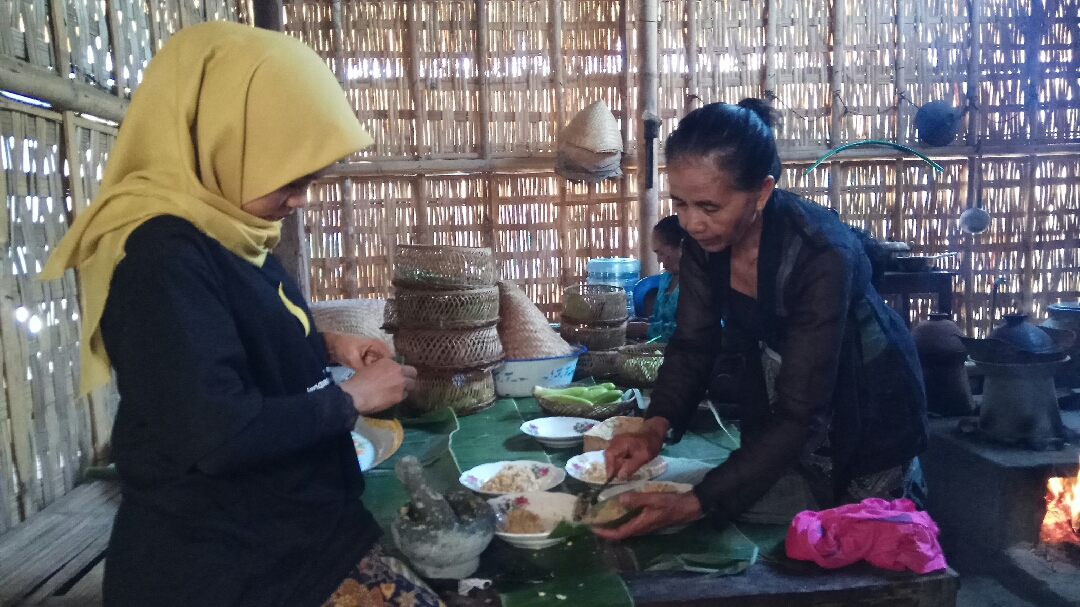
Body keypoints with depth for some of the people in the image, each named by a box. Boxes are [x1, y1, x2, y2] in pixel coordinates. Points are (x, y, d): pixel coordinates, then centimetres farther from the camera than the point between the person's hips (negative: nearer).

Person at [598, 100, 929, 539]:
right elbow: (692, 345, -10)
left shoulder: (822, 256, -36)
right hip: (776, 412, 5)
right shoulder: (704, 239, -18)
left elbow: (798, 416, -36)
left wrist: (693, 505, -43)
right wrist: (655, 428, -29)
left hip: (868, 416, -4)